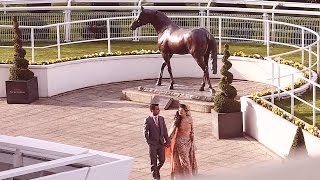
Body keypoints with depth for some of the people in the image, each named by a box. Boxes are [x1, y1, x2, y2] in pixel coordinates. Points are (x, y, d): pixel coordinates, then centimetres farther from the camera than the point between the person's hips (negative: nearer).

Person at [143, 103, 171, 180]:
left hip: (161, 143, 4)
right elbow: (145, 133, -6)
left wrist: (167, 141, 2)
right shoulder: (148, 120, -10)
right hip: (153, 144, -4)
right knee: (154, 161, 3)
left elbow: (165, 131, 6)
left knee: (162, 160, 2)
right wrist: (149, 142, -8)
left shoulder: (161, 118, 4)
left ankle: (156, 170, 31)